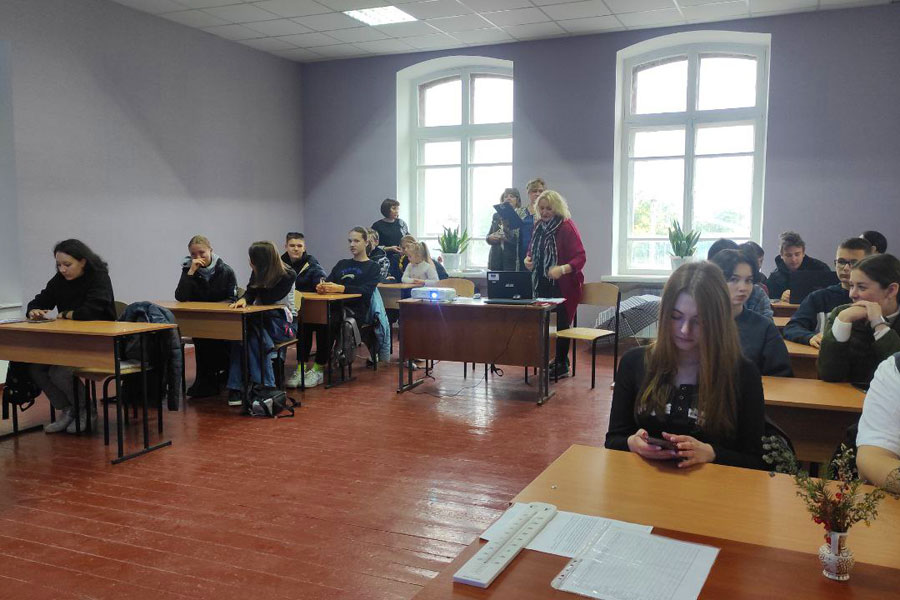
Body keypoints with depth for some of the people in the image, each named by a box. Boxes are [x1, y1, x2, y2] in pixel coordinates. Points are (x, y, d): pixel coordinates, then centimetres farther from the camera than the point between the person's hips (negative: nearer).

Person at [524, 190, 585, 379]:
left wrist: (563, 269, -35)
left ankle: (562, 365, 10)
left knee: (562, 322, -2)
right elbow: (533, 249, 22)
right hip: (543, 283, 7)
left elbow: (580, 257, -18)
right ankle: (560, 359, 23)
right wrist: (528, 259, -1)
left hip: (563, 284, -7)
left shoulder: (567, 226, -13)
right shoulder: (539, 226, 9)